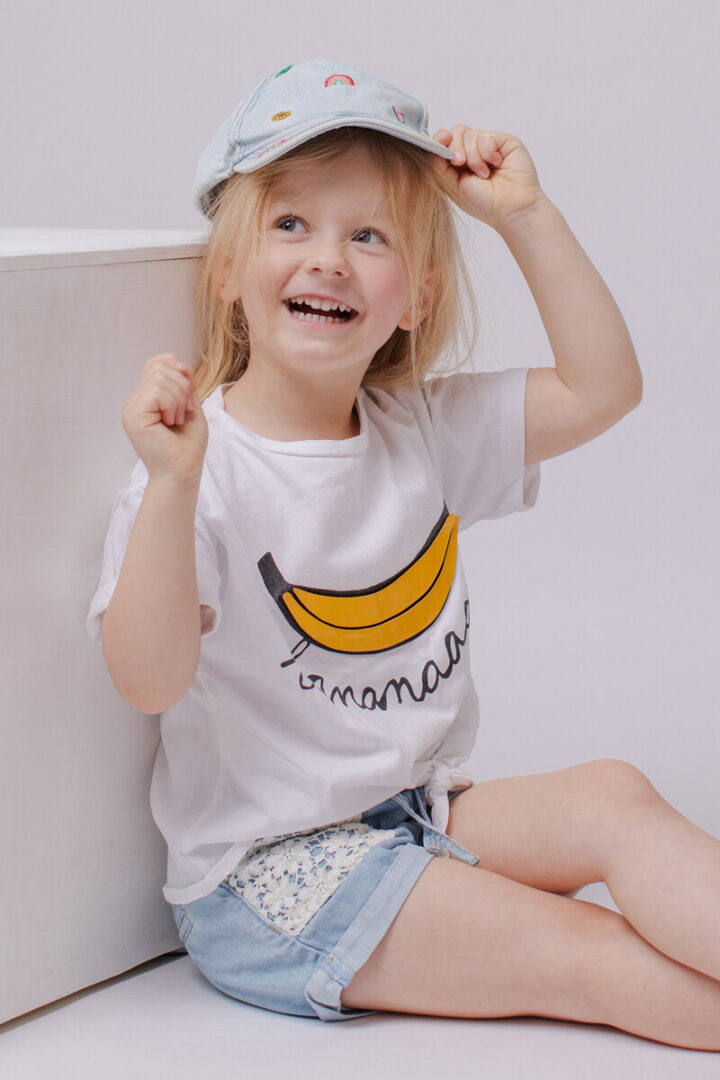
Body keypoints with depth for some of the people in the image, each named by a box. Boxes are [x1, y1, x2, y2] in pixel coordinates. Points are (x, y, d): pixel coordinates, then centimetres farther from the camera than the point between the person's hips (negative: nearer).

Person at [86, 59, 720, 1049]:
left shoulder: (426, 429, 6)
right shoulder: (199, 465, -16)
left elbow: (602, 386, 4)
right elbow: (150, 680, -23)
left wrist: (525, 215, -2)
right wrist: (171, 484, -37)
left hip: (421, 811, 7)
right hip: (265, 872, -6)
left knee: (612, 795, -17)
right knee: (588, 958, -20)